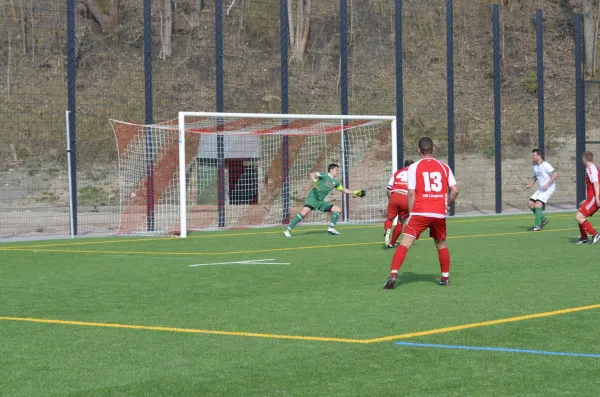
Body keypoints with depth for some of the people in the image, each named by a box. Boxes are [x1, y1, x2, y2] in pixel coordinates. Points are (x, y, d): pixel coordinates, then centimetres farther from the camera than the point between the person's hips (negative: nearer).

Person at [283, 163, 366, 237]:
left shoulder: (335, 182, 17)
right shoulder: (324, 176, -5)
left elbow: (343, 190, 30)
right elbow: (312, 174, -19)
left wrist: (355, 192, 27)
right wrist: (314, 180, -40)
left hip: (321, 201, 8)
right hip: (312, 198, -8)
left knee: (338, 210, 4)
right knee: (305, 212, -29)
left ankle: (331, 228, 2)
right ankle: (288, 230, -27)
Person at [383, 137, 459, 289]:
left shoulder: (414, 167, 0)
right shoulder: (444, 167, 8)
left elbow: (411, 193, -5)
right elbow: (455, 190, 4)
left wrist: (410, 212, 3)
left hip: (419, 213, -3)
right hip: (439, 214, 3)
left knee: (405, 244, -6)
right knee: (441, 245, 22)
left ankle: (393, 275, -19)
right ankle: (445, 278, 24)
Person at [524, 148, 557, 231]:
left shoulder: (545, 165, -16)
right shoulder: (535, 166, 10)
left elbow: (555, 174, -23)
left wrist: (547, 185, -25)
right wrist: (529, 185, 11)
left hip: (548, 188, -9)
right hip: (541, 189, 9)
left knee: (538, 203, -21)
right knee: (530, 203, 1)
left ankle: (537, 226, -19)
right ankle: (543, 220, 15)